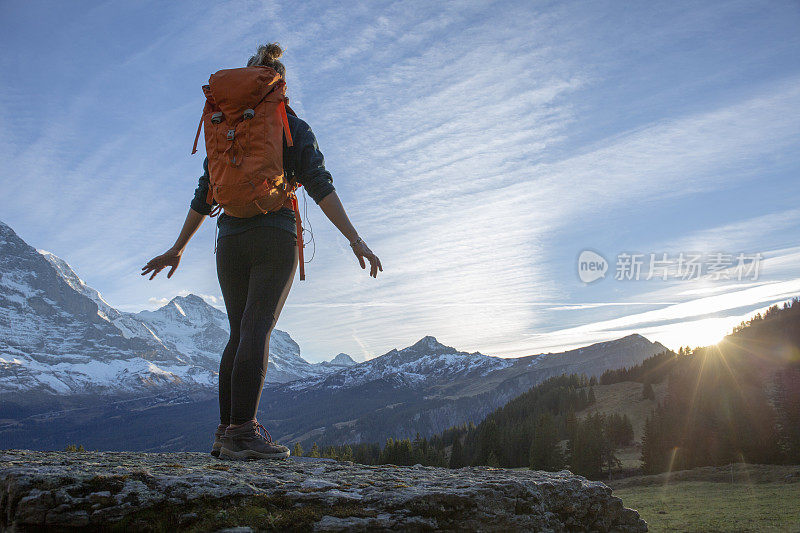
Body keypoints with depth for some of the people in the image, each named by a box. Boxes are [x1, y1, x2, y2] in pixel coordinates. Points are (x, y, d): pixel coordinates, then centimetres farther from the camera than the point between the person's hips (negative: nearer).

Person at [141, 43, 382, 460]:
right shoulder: (294, 128, 6)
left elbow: (204, 196, 15)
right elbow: (319, 186, -8)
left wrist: (177, 249, 22)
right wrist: (354, 239, -13)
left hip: (230, 239, 4)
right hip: (275, 237, -4)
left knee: (240, 334, 9)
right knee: (257, 331, -12)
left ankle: (226, 431, 5)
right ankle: (242, 431, -20)